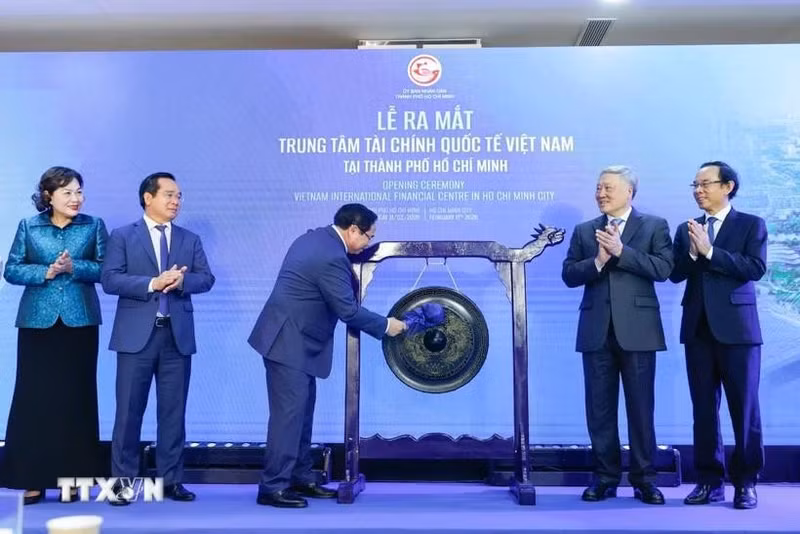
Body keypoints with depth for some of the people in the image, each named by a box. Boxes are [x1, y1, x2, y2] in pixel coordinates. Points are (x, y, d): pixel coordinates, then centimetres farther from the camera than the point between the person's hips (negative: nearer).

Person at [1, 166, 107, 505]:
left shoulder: (94, 226, 4)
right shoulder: (28, 227, 6)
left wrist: (74, 267, -16)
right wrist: (46, 272, -13)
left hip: (80, 321, 0)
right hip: (37, 321, 1)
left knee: (76, 397, 3)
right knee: (34, 397, 1)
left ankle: (73, 477, 12)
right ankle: (33, 480, 10)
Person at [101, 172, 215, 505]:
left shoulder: (190, 240, 13)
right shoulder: (123, 237, 4)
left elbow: (206, 278, 4)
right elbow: (110, 280, -7)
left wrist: (182, 281, -16)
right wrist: (152, 283, -18)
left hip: (178, 334, 3)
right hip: (137, 334, -3)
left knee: (173, 411, 7)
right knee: (129, 411, 2)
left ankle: (171, 480, 16)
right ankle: (123, 481, 13)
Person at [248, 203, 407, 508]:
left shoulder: (315, 238, 9)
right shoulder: (331, 257, -22)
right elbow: (348, 311, -19)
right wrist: (386, 326, -7)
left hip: (293, 338, 11)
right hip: (289, 341, -11)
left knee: (301, 411, 14)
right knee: (289, 413, -6)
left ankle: (300, 478, 22)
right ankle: (272, 487, 2)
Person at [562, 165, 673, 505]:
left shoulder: (654, 226, 5)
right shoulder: (584, 231, 12)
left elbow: (663, 268, -9)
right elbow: (569, 275, 4)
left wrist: (621, 251, -15)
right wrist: (598, 260, -13)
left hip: (637, 329, -2)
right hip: (597, 330, 3)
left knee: (641, 406, 4)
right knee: (599, 408, 7)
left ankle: (644, 479, 15)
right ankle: (605, 477, 17)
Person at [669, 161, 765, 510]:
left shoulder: (751, 225, 2)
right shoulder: (687, 229, 13)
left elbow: (755, 268, -12)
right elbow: (676, 274, 5)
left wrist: (709, 251, -16)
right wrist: (692, 251, -13)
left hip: (737, 327, -3)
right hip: (698, 327, 4)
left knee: (744, 406, 2)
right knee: (703, 408, 7)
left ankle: (745, 482, 14)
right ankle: (710, 480, 16)